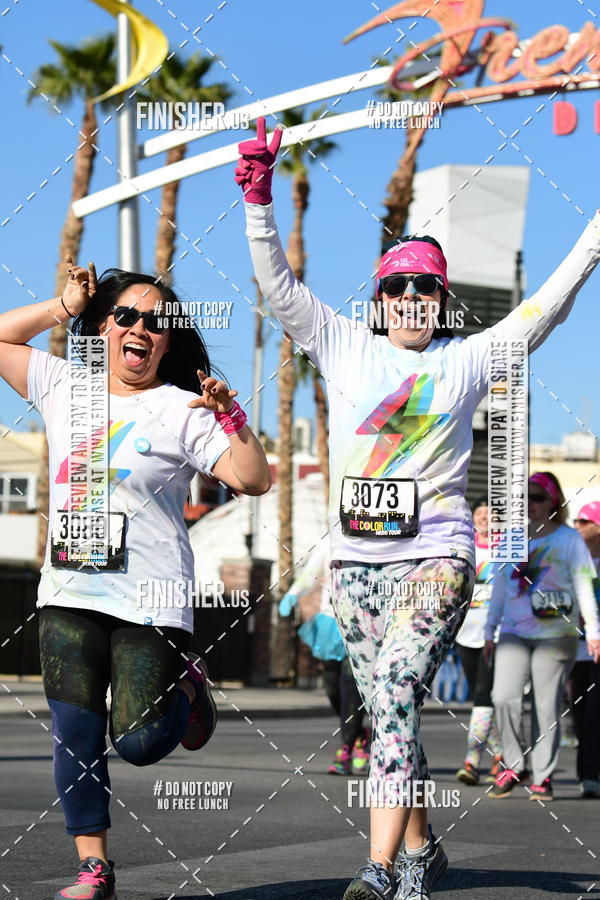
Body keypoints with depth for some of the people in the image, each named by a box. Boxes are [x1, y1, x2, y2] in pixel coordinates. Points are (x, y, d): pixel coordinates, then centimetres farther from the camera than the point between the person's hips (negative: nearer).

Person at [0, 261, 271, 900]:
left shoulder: (183, 410, -2)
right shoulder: (64, 387, 10)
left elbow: (252, 480, -7)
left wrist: (230, 416, -19)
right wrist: (64, 307, 11)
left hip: (150, 601, -3)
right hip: (69, 595, 3)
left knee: (140, 743, -5)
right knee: (75, 736, -1)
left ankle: (184, 689, 28)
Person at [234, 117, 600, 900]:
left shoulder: (466, 360, 6)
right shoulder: (344, 345, 10)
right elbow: (277, 283, 5)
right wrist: (260, 198, -6)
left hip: (435, 557, -3)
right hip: (355, 562, 4)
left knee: (395, 695, -20)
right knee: (389, 710, 11)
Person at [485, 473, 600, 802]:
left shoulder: (569, 539, 4)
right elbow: (499, 587, 19)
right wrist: (489, 630, 17)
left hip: (555, 634, -3)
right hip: (514, 632, 3)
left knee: (547, 706, -2)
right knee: (504, 697, -13)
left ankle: (543, 777, 6)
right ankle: (514, 765, 1)